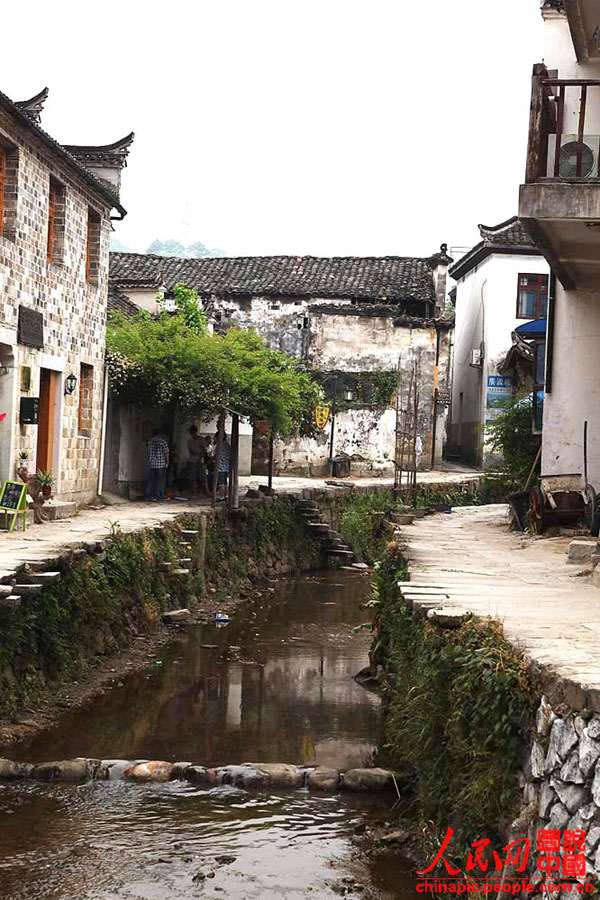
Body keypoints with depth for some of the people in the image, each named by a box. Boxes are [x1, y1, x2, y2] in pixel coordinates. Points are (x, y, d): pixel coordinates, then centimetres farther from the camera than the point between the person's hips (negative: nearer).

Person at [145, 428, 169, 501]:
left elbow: (149, 452, 11)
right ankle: (159, 496, 2)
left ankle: (149, 496, 8)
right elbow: (166, 452, -5)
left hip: (151, 463, 4)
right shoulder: (163, 441, -5)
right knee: (160, 480, 3)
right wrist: (167, 462, 3)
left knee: (151, 480, 8)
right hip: (161, 464, -4)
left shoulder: (150, 441, 6)